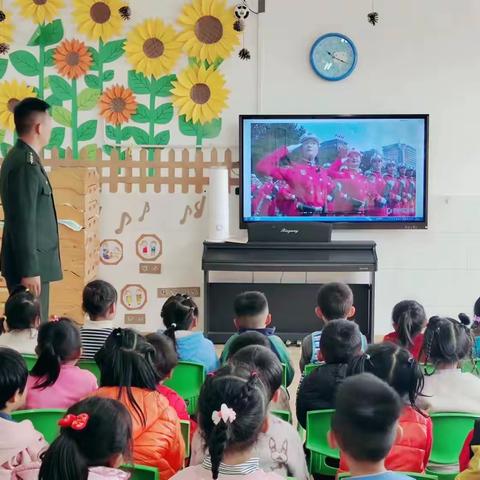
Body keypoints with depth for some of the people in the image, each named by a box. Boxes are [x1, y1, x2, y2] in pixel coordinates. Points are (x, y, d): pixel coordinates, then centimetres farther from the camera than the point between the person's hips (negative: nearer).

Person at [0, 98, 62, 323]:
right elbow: (23, 223, -22)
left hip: (32, 262, 10)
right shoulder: (26, 165, -18)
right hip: (29, 265, -10)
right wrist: (30, 271, -21)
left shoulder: (20, 157, 13)